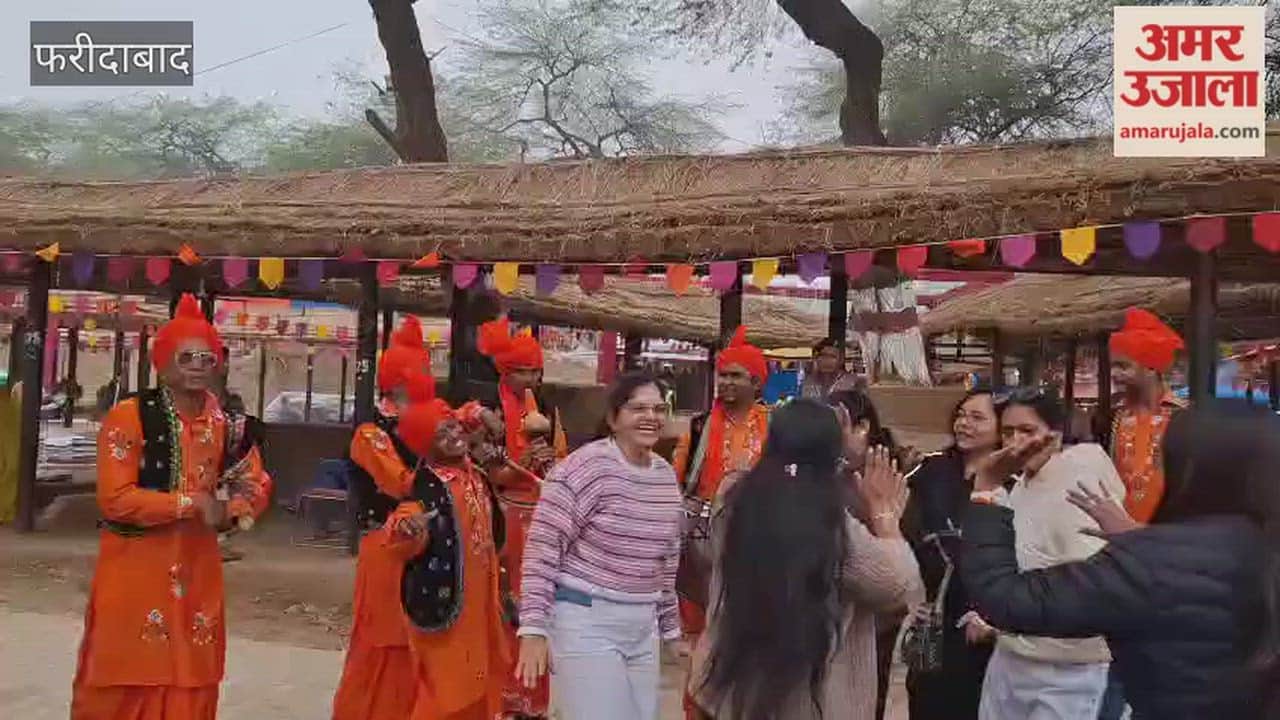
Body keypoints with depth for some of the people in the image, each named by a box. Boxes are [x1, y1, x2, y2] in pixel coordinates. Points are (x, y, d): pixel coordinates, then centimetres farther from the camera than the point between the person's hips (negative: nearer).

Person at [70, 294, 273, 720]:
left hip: (198, 569, 4)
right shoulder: (128, 416, -10)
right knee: (123, 685, 5)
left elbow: (258, 484, 9)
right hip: (135, 566, -4)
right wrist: (191, 503, -17)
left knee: (191, 684, 11)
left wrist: (229, 510, -11)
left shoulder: (225, 422, 5)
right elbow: (114, 498, -16)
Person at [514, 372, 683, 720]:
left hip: (642, 623, 7)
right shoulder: (585, 467, -15)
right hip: (585, 619, -7)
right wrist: (534, 628, -18)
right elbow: (542, 549, -16)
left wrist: (670, 625, 20)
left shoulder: (666, 474, 8)